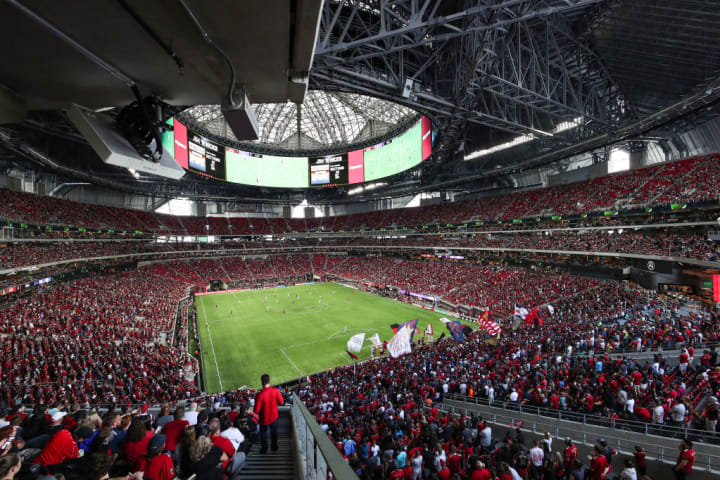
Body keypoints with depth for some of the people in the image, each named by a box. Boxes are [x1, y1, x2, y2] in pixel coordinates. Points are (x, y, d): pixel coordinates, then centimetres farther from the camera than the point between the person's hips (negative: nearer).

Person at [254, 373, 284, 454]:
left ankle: (264, 449, 38)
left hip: (264, 418, -2)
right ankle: (274, 447, 41)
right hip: (274, 416, 2)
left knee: (263, 433, 25)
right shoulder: (275, 390, -23)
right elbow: (281, 402, -9)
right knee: (274, 431, 26)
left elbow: (256, 410, -24)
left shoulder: (260, 395, -32)